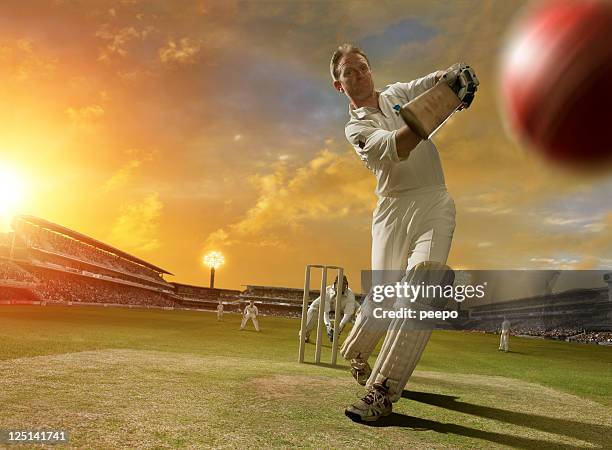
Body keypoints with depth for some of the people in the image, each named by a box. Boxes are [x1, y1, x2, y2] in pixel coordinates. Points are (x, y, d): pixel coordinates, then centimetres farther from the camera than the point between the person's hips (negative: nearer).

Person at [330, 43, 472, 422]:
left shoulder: (399, 93, 18)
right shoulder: (356, 128, 5)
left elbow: (435, 80, 3)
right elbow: (393, 147, -16)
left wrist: (452, 77, -22)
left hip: (434, 202, 2)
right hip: (393, 208, -1)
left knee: (423, 278, -20)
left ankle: (383, 391, -19)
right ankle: (355, 353, 28)